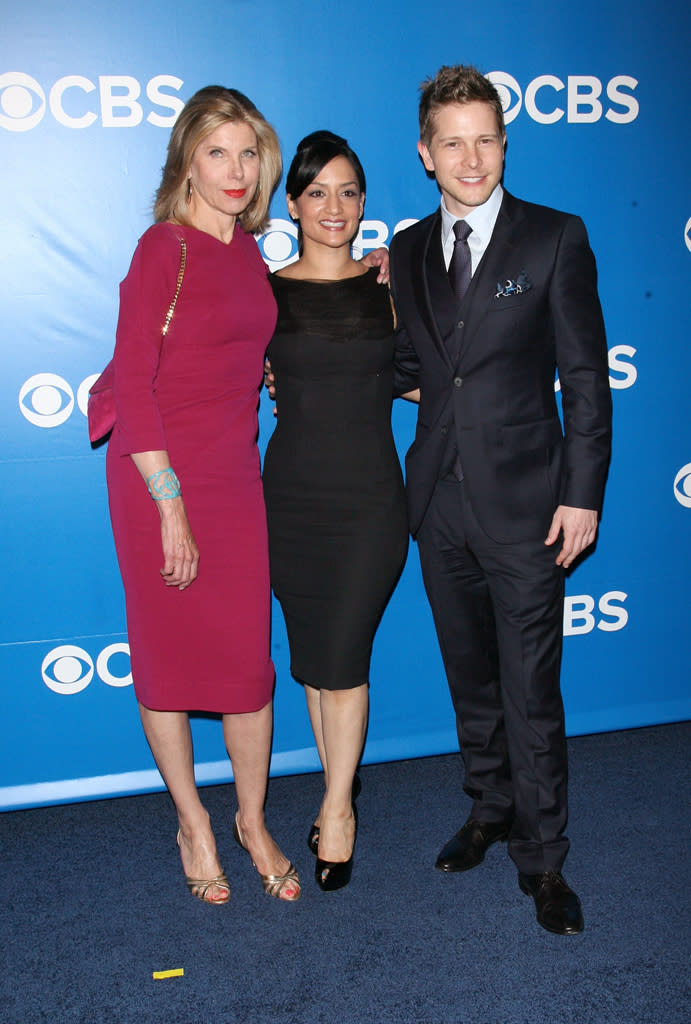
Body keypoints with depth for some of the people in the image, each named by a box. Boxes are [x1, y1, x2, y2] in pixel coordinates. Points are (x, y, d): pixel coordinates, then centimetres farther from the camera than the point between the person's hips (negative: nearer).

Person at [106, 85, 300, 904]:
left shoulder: (247, 250, 9)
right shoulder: (163, 248, -10)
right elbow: (131, 383, -13)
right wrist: (170, 504, -15)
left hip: (236, 478, 6)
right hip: (159, 478, -5)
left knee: (248, 654, 8)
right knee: (168, 653, 9)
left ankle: (252, 820, 28)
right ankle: (192, 821, 28)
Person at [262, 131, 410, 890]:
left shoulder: (388, 285, 4)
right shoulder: (266, 293, 2)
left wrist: (404, 289, 1)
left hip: (370, 499, -1)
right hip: (292, 496, 1)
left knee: (343, 657, -3)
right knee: (312, 657, 10)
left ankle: (337, 808, 16)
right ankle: (338, 795, 29)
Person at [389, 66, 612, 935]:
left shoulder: (555, 239, -3)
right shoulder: (408, 251, 9)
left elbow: (584, 376, -4)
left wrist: (582, 495, -9)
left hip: (523, 502, -4)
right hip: (440, 498, 4)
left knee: (531, 691, 0)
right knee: (469, 675, 16)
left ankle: (542, 858, 17)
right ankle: (490, 808, 36)